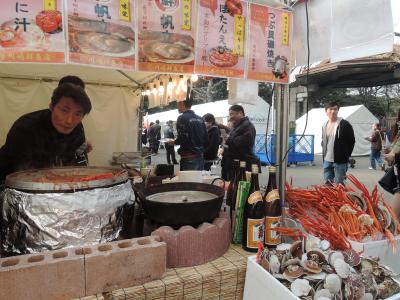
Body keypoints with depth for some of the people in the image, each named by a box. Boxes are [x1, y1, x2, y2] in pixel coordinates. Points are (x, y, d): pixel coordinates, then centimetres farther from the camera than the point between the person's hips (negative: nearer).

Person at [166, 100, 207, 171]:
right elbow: (206, 139, 10)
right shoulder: (200, 119, 11)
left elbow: (182, 139, -17)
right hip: (200, 156, 7)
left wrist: (173, 142, 2)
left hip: (189, 157, -7)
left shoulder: (182, 118, -9)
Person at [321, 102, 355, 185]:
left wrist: (346, 156, -4)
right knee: (327, 184, 10)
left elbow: (352, 141, -4)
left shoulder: (344, 124, -7)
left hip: (340, 161, -5)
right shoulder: (325, 125, 11)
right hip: (327, 161, 5)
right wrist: (324, 155, 10)